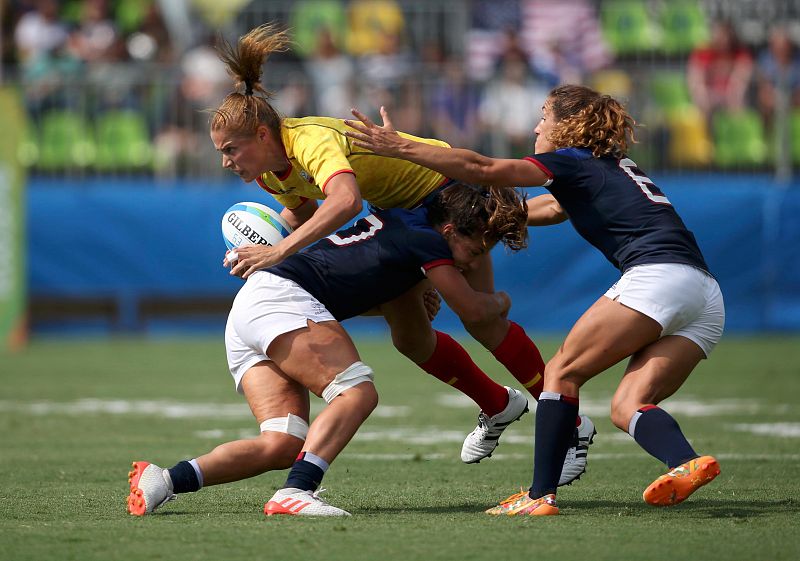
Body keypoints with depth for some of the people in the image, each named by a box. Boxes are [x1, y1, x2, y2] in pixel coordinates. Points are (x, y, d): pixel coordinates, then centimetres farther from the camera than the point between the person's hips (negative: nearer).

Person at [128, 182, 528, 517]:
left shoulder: (399, 223, 24)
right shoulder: (428, 241, -2)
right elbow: (470, 307, 9)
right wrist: (500, 303, 29)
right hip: (281, 297, -9)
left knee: (283, 445, -6)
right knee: (357, 391, -22)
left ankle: (166, 479, -16)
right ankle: (295, 493, -39)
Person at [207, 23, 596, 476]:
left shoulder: (311, 141, -39)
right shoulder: (269, 171, -11)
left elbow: (346, 202, -58)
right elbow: (301, 211, 8)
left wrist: (280, 251, -61)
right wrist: (260, 245, -11)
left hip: (447, 190, -8)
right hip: (399, 210, 8)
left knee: (482, 323, -8)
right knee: (408, 335, 4)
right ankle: (497, 407, 27)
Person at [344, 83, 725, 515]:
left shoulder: (573, 162, 6)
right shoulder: (615, 168, 31)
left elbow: (484, 170, 0)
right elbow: (549, 208, 41)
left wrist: (400, 147, 3)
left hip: (657, 276, -8)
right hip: (706, 297, 8)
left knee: (562, 371, -1)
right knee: (627, 406, 3)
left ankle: (541, 494, -8)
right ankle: (688, 462, -25)